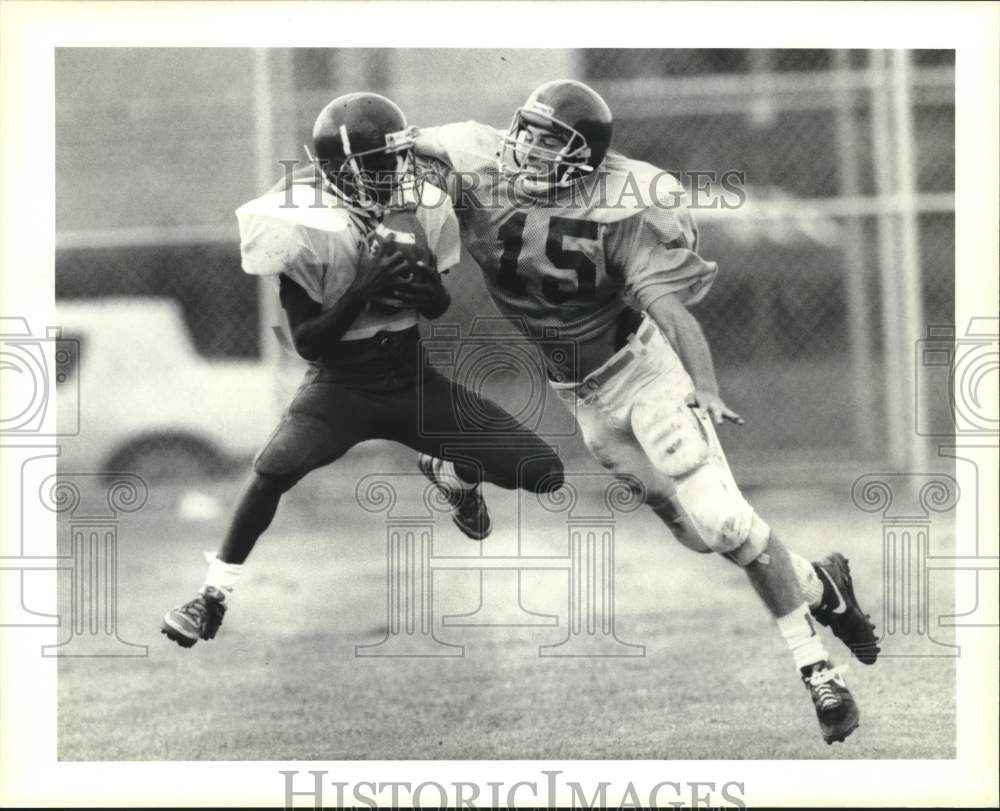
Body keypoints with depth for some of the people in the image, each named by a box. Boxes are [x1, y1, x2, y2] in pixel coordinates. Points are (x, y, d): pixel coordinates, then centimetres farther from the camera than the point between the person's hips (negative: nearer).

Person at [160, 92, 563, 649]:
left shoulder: (420, 211, -5)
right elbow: (307, 341, -14)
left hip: (412, 378, 4)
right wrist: (363, 294, -29)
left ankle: (451, 473, 32)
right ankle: (214, 596, -13)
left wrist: (432, 294, -13)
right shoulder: (304, 227, -17)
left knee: (544, 474, -3)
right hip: (341, 383, -4)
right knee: (277, 467, -35)